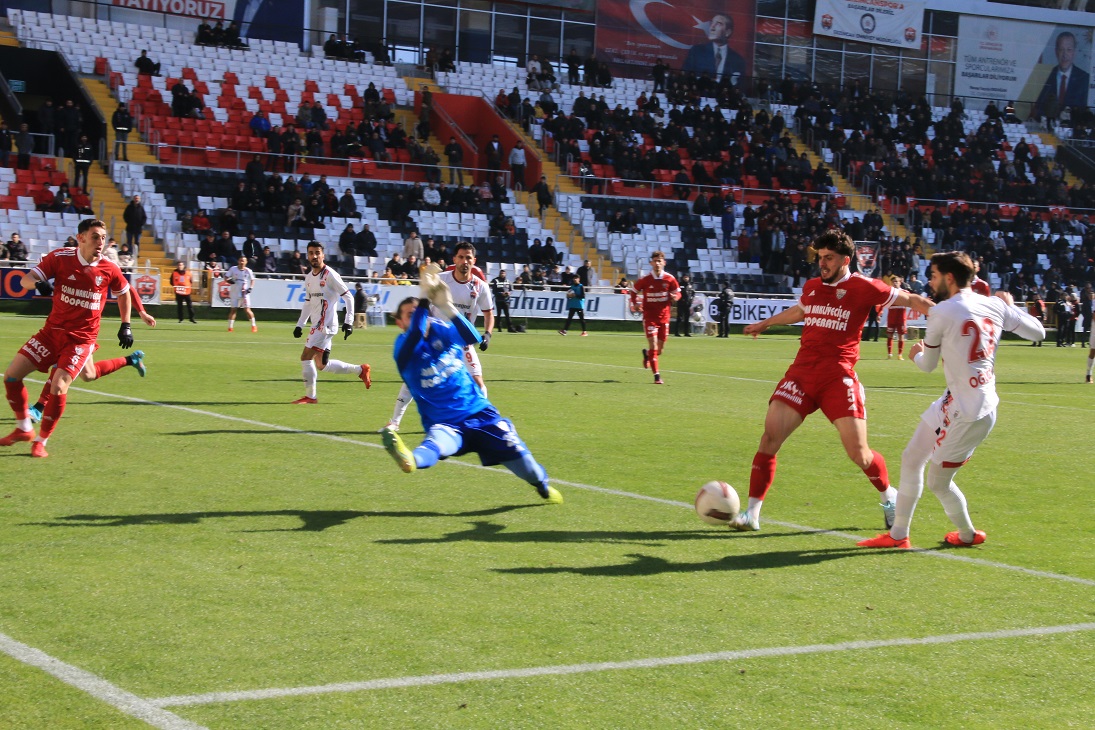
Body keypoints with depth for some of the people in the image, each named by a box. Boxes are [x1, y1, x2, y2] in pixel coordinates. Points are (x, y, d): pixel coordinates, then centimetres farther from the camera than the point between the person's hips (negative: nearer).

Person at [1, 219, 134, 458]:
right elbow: (26, 279, -12)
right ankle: (24, 429, 18)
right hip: (52, 331, 2)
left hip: (82, 338, -2)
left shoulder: (109, 270, -7)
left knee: (58, 388, -19)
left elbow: (124, 293, 13)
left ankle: (41, 441, 1)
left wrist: (125, 326, 9)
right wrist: (37, 283, -35)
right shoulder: (60, 258, -8)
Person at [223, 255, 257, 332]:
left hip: (244, 293, -1)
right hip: (235, 293, 1)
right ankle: (230, 327, 7)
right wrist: (229, 281, -19)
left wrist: (250, 288, -4)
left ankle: (254, 325, 4)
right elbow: (226, 277, 3)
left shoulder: (248, 271, 1)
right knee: (233, 309, 1)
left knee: (247, 309, -8)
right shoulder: (233, 269, 0)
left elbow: (252, 280, 12)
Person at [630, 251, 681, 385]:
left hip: (664, 316, 3)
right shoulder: (645, 280, -7)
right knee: (653, 345, -13)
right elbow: (634, 291, 7)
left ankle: (647, 354, 45)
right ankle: (656, 375, -6)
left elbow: (678, 293, 8)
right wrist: (634, 304, -10)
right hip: (649, 317, -3)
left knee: (659, 349, 9)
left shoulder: (670, 279, -4)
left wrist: (675, 297, -16)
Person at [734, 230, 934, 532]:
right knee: (770, 436, -10)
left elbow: (910, 300, 7)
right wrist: (764, 324, 50)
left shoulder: (863, 287, -1)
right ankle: (751, 513, -3)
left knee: (859, 454, -5)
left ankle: (889, 497, 26)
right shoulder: (811, 287, 14)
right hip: (802, 372, 4)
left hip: (839, 377, -4)